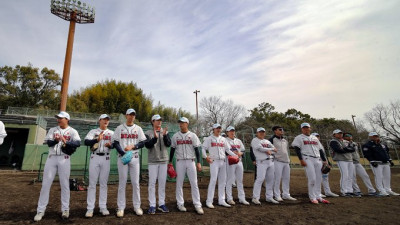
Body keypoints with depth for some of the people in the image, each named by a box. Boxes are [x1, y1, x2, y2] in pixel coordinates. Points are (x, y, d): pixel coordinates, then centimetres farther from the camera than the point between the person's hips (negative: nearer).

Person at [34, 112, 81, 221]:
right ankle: (40, 210, 15)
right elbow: (48, 143, -5)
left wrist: (66, 143, -32)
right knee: (45, 184, 4)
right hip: (51, 158, 3)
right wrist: (56, 140, -25)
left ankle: (65, 209, 15)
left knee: (64, 184, 4)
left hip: (64, 159, -2)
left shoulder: (72, 131, -1)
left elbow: (78, 143, -17)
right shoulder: (52, 130, 9)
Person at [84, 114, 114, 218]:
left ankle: (103, 207, 14)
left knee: (104, 183, 6)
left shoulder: (111, 133, 11)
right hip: (95, 157, -1)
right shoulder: (93, 131, 6)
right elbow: (86, 142, -11)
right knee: (92, 183, 1)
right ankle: (90, 208, 7)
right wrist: (97, 139, -28)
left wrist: (110, 145, -20)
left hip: (106, 158, 2)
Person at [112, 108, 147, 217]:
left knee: (135, 183, 4)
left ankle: (137, 206, 13)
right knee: (122, 183, 2)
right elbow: (115, 143, 0)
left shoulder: (138, 129, 9)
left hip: (134, 158, 1)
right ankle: (121, 207, 11)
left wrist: (132, 146, -13)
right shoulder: (119, 128, 6)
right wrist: (123, 153, -14)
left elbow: (142, 143, 5)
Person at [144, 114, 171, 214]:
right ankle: (152, 205, 7)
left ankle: (161, 204, 16)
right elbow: (147, 145, -11)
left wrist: (164, 135, -21)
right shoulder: (148, 133, 1)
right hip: (153, 161, -2)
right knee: (152, 183, -1)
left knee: (162, 183, 7)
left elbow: (168, 144, -5)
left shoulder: (165, 132, 8)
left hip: (163, 161, 3)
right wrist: (155, 137, -26)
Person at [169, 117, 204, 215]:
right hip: (180, 162, 1)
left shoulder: (193, 135, 1)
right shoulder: (175, 136, 4)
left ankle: (197, 205, 7)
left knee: (194, 183, 0)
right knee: (179, 183, 6)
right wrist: (170, 162, 7)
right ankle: (180, 204, 18)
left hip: (191, 161, -1)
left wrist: (198, 162, -6)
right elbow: (172, 149, 10)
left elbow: (196, 149, 0)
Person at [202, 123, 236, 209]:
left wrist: (235, 155, 5)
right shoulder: (209, 139, 1)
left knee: (222, 181, 8)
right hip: (214, 161, -6)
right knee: (213, 180, -10)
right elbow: (203, 148, -4)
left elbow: (228, 149, 17)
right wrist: (206, 157, -16)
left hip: (222, 161, 6)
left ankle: (221, 200, 18)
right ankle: (209, 201, -2)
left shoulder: (223, 139, 16)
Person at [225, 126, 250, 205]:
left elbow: (243, 150, 17)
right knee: (230, 180, -2)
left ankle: (242, 198, 17)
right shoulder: (225, 141, 0)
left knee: (240, 180, 9)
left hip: (239, 161, 6)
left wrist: (240, 153, -4)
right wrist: (232, 153, -23)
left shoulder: (239, 141, 19)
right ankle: (229, 198, 8)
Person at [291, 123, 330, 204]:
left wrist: (324, 160, 11)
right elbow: (297, 149, -7)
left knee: (318, 179, 6)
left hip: (318, 159, 6)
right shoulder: (299, 138, 3)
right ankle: (312, 198, 3)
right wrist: (301, 160, -16)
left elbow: (320, 150, 19)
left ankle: (318, 197, 17)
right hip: (307, 159, -5)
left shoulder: (315, 138, 20)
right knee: (312, 179, -9)